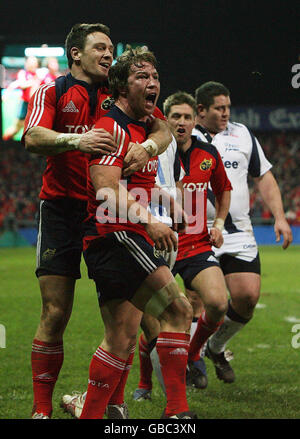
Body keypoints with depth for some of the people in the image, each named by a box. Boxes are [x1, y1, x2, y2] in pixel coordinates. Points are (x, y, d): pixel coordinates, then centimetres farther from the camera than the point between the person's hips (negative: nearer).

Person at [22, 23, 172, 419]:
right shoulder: (53, 91, 5)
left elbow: (163, 131, 6)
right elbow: (32, 137, -12)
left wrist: (147, 146, -17)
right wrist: (76, 140, -30)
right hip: (62, 208, -3)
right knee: (55, 314, -6)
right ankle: (41, 408, 0)